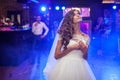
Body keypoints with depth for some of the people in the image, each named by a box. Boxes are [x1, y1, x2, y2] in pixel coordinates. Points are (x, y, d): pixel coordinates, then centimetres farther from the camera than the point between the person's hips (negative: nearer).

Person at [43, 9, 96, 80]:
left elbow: (85, 58, 10)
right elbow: (56, 56, -4)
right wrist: (71, 48, -12)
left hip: (80, 68, 2)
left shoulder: (86, 37, 5)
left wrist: (84, 50, -10)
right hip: (65, 67, -2)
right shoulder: (64, 34, -1)